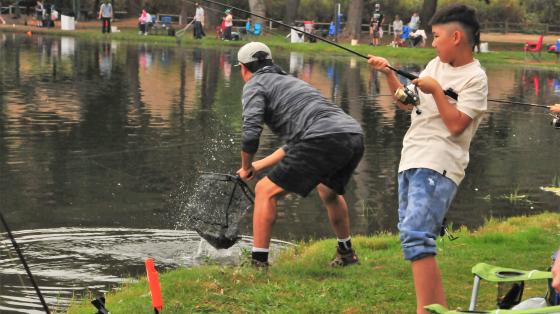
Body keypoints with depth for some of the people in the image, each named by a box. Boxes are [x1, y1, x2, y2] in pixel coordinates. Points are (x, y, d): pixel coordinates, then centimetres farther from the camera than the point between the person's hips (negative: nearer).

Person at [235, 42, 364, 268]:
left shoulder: (255, 85, 11)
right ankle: (346, 254, 49)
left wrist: (246, 167, 13)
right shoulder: (289, 81, 37)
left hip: (325, 138, -8)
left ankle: (258, 263, 1)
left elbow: (251, 133, -5)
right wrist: (260, 165, 44)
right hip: (355, 134, 8)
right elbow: (294, 143, 40)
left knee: (266, 191, 2)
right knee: (328, 191, 35)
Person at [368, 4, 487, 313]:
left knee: (416, 235, -22)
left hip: (437, 167, -9)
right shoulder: (436, 65, 16)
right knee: (412, 238, 9)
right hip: (411, 161, 9)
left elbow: (456, 125, -16)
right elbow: (406, 103, 24)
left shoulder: (475, 78, -7)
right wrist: (389, 73, 12)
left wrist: (436, 90, -13)